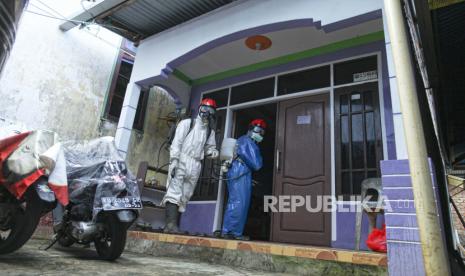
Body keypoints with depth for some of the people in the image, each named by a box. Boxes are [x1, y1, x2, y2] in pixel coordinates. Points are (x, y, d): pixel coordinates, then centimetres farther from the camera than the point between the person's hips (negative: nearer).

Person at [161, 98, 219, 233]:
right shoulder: (187, 123, 4)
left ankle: (173, 225, 6)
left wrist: (213, 152, -8)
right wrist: (174, 160, -16)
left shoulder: (210, 132, 17)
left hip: (195, 166, 5)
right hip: (181, 161, -5)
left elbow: (210, 148, 17)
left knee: (184, 197, 3)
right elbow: (176, 142, -4)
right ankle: (171, 223, -22)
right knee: (175, 192, -16)